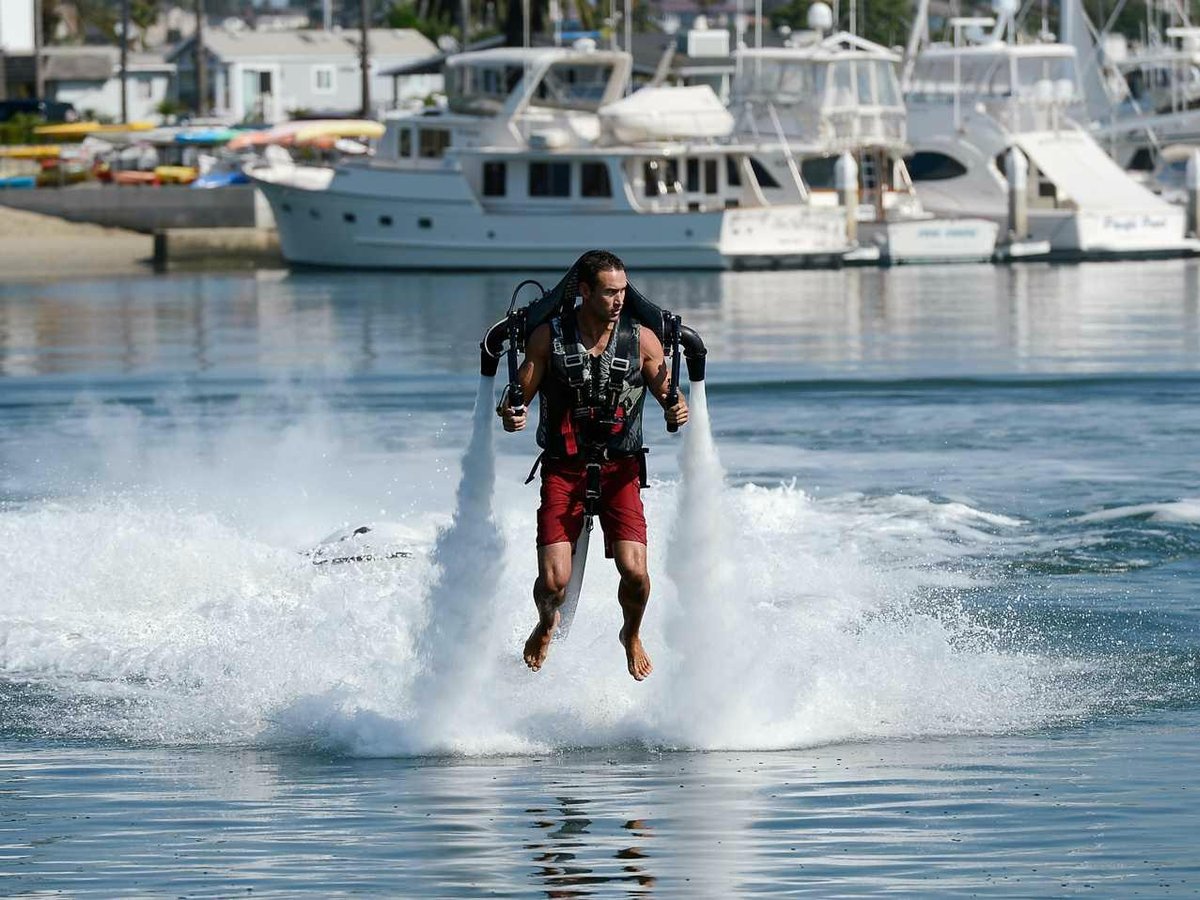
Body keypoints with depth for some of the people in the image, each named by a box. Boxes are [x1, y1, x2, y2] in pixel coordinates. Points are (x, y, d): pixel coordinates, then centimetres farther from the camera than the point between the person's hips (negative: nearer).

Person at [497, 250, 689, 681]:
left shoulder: (641, 339, 1)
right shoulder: (548, 337, -2)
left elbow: (669, 394, 5)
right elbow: (520, 394, 1)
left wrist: (677, 409, -19)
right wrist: (511, 416, -23)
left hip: (620, 470, 1)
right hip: (563, 470, -1)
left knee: (634, 570, -17)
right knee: (554, 580, -12)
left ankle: (632, 636, 17)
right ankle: (547, 625, 25)